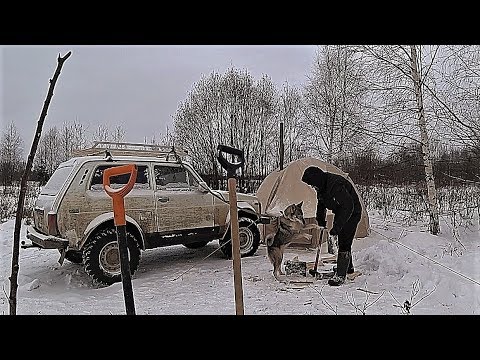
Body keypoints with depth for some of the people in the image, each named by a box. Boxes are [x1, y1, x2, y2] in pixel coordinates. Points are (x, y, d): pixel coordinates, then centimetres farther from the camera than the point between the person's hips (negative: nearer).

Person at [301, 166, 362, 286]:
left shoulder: (335, 184, -34)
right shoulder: (321, 185, -5)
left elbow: (348, 206, -36)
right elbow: (321, 204, 12)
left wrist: (337, 226, -35)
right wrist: (320, 222, 11)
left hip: (351, 213, -10)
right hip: (340, 213, 10)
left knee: (344, 243, -12)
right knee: (340, 241, 20)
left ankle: (341, 275, -6)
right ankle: (348, 267, 38)